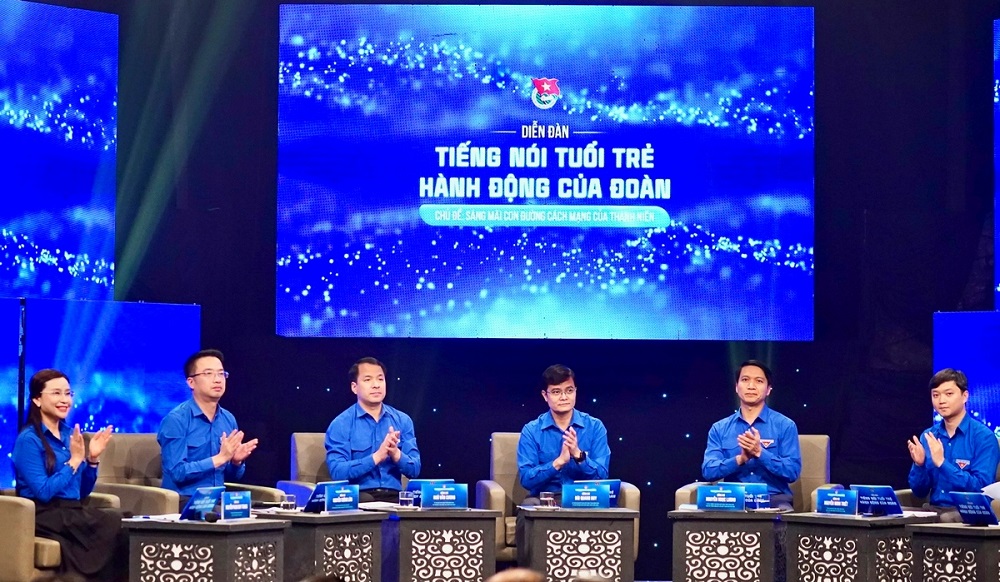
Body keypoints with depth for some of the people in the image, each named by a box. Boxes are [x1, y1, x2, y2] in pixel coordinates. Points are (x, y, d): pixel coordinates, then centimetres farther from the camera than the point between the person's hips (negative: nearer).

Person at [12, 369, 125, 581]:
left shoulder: (70, 434, 13)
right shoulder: (28, 440, -7)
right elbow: (43, 492, -16)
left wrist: (92, 458, 2)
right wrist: (74, 460, -14)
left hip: (74, 511, 7)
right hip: (45, 516, -7)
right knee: (117, 526, -24)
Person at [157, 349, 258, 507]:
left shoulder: (229, 419, 10)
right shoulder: (176, 420, -9)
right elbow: (177, 472, -18)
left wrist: (236, 461, -5)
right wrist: (221, 458, -20)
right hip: (184, 501, -7)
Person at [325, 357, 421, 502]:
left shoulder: (403, 421, 12)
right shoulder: (340, 425, 1)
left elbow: (414, 470, 7)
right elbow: (337, 472, -12)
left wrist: (396, 454, -14)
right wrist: (377, 457, -20)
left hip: (394, 496, 4)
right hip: (357, 497, -4)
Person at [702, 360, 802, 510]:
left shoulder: (785, 425, 5)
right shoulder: (719, 428, 11)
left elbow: (793, 471, -5)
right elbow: (708, 471, -1)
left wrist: (760, 453, -18)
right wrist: (740, 459, -17)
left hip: (774, 498, 0)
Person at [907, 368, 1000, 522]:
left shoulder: (984, 437, -7)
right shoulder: (927, 437, 10)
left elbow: (982, 489, -16)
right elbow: (920, 491, 11)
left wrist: (942, 463, -21)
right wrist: (919, 465, -10)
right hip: (934, 509, 5)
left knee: (945, 519, -37)